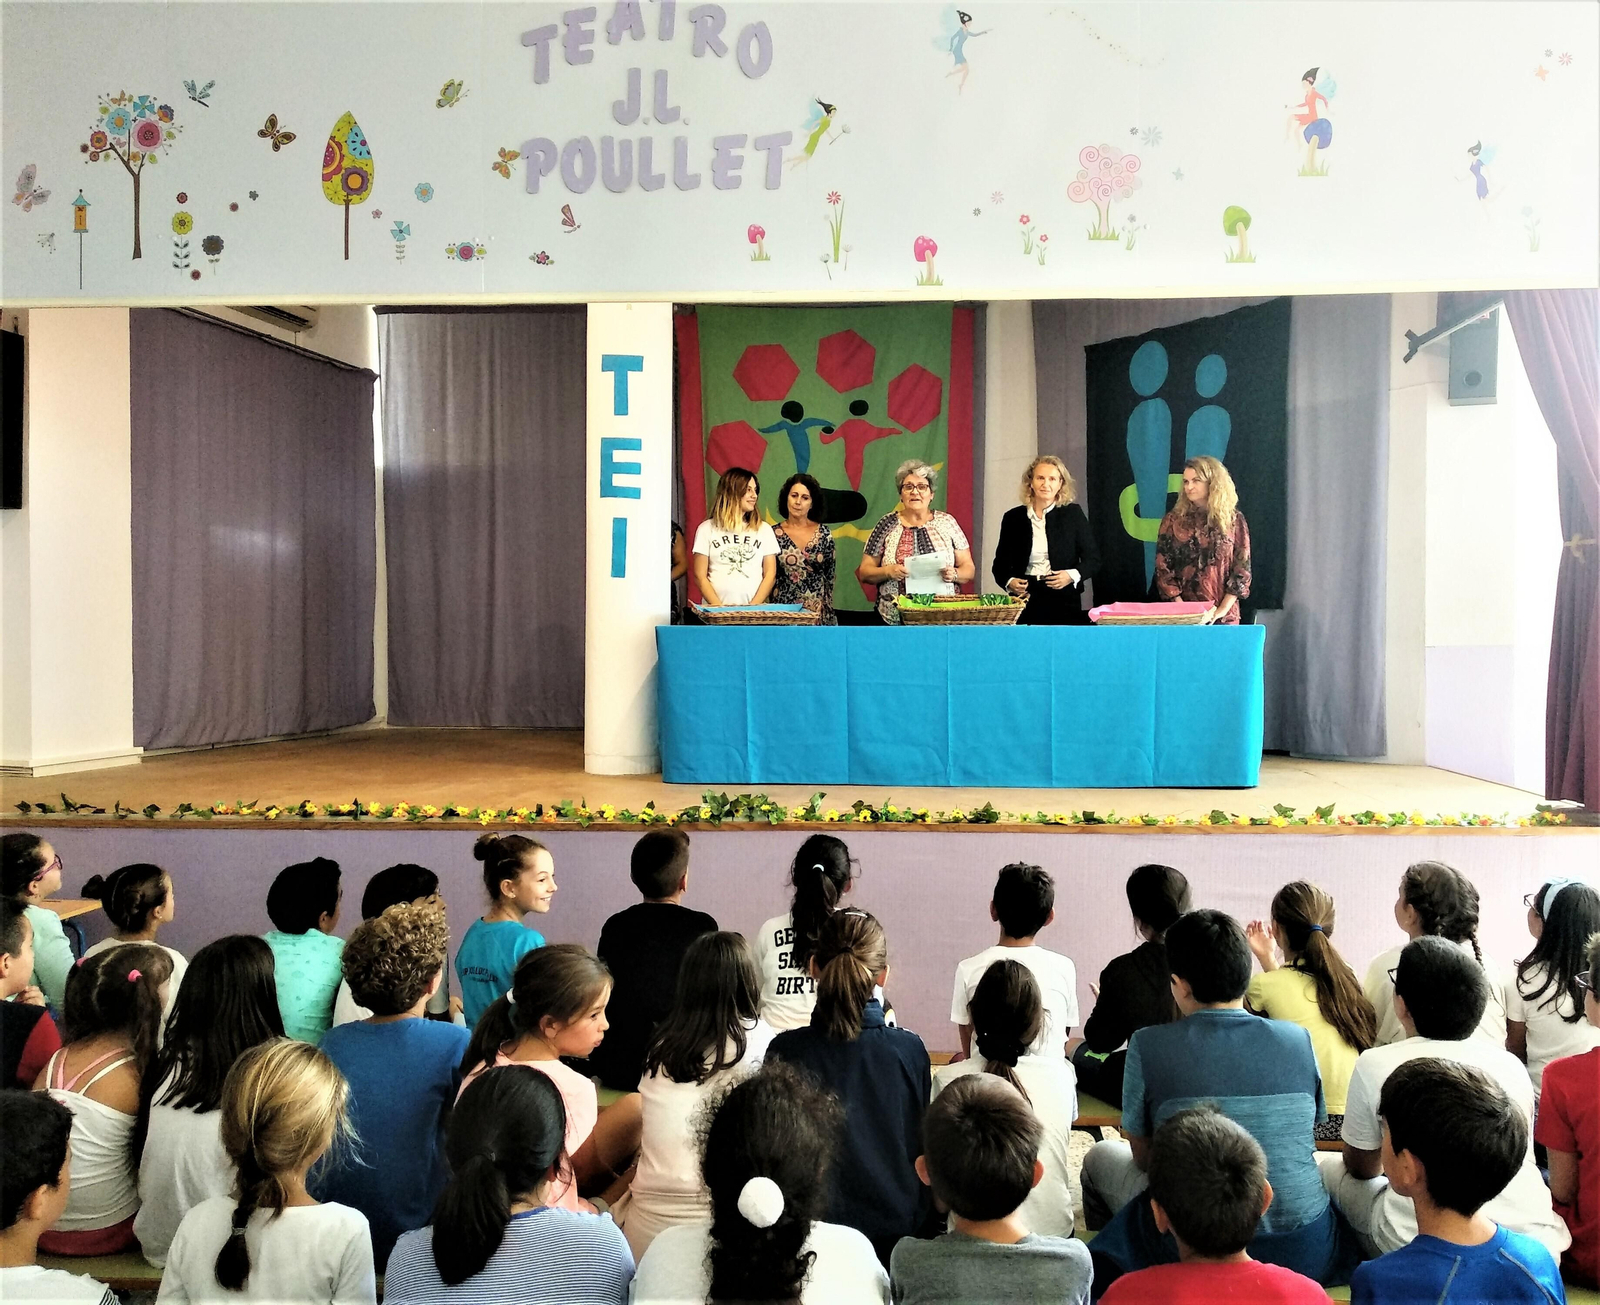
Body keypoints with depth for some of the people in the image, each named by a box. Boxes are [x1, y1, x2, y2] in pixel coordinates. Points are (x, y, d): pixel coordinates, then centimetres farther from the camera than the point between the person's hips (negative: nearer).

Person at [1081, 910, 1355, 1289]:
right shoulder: (1298, 1039, -1)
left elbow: (1144, 1158, 2)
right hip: (1307, 1254, 4)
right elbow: (1304, 1143, 14)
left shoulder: (1148, 1045, -10)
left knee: (1101, 1157, 22)